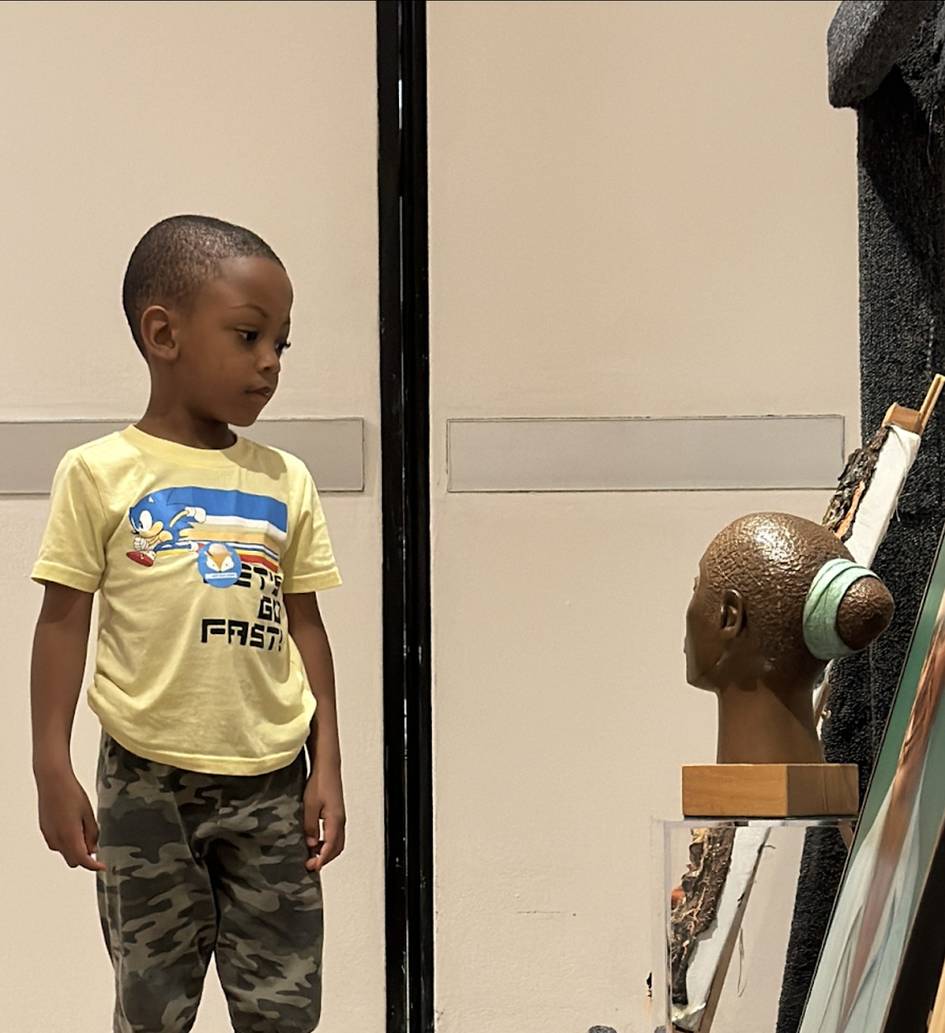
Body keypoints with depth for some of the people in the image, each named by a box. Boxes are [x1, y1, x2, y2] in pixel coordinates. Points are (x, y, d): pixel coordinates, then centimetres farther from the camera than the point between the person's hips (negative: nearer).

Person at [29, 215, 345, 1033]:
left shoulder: (286, 483, 6)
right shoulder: (101, 474, -4)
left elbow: (304, 627, 9)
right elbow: (64, 623, -1)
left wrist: (327, 768, 5)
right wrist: (52, 771, -6)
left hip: (271, 782, 3)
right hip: (147, 781, -2)